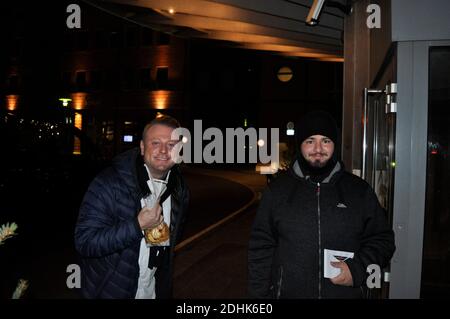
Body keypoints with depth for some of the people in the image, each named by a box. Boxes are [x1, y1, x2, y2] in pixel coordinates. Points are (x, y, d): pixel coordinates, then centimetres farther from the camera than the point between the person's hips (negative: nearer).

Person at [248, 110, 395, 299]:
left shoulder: (360, 191, 0)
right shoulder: (276, 191, -2)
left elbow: (382, 239, 6)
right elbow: (261, 250, 0)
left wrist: (358, 269, -11)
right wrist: (259, 294, -2)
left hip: (348, 292, 1)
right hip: (288, 292, 0)